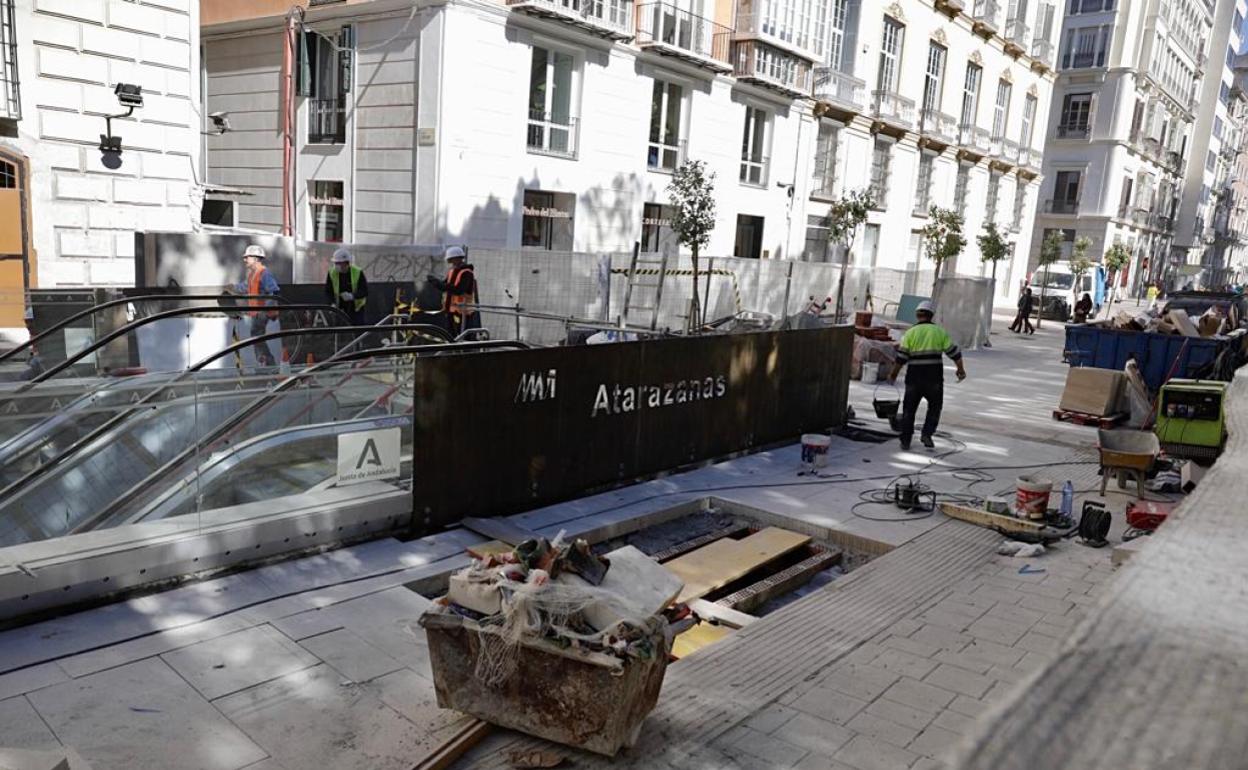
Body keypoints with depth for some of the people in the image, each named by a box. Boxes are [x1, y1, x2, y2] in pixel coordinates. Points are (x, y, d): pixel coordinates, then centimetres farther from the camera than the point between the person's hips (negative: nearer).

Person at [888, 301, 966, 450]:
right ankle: (927, 434, 3)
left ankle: (905, 441, 12)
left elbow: (901, 357, -4)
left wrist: (893, 374, 7)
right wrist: (961, 369, 16)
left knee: (909, 408, 11)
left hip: (914, 376, 0)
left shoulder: (910, 332, 1)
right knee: (935, 406, 18)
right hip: (934, 376, 0)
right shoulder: (939, 331, 3)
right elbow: (953, 352, 3)